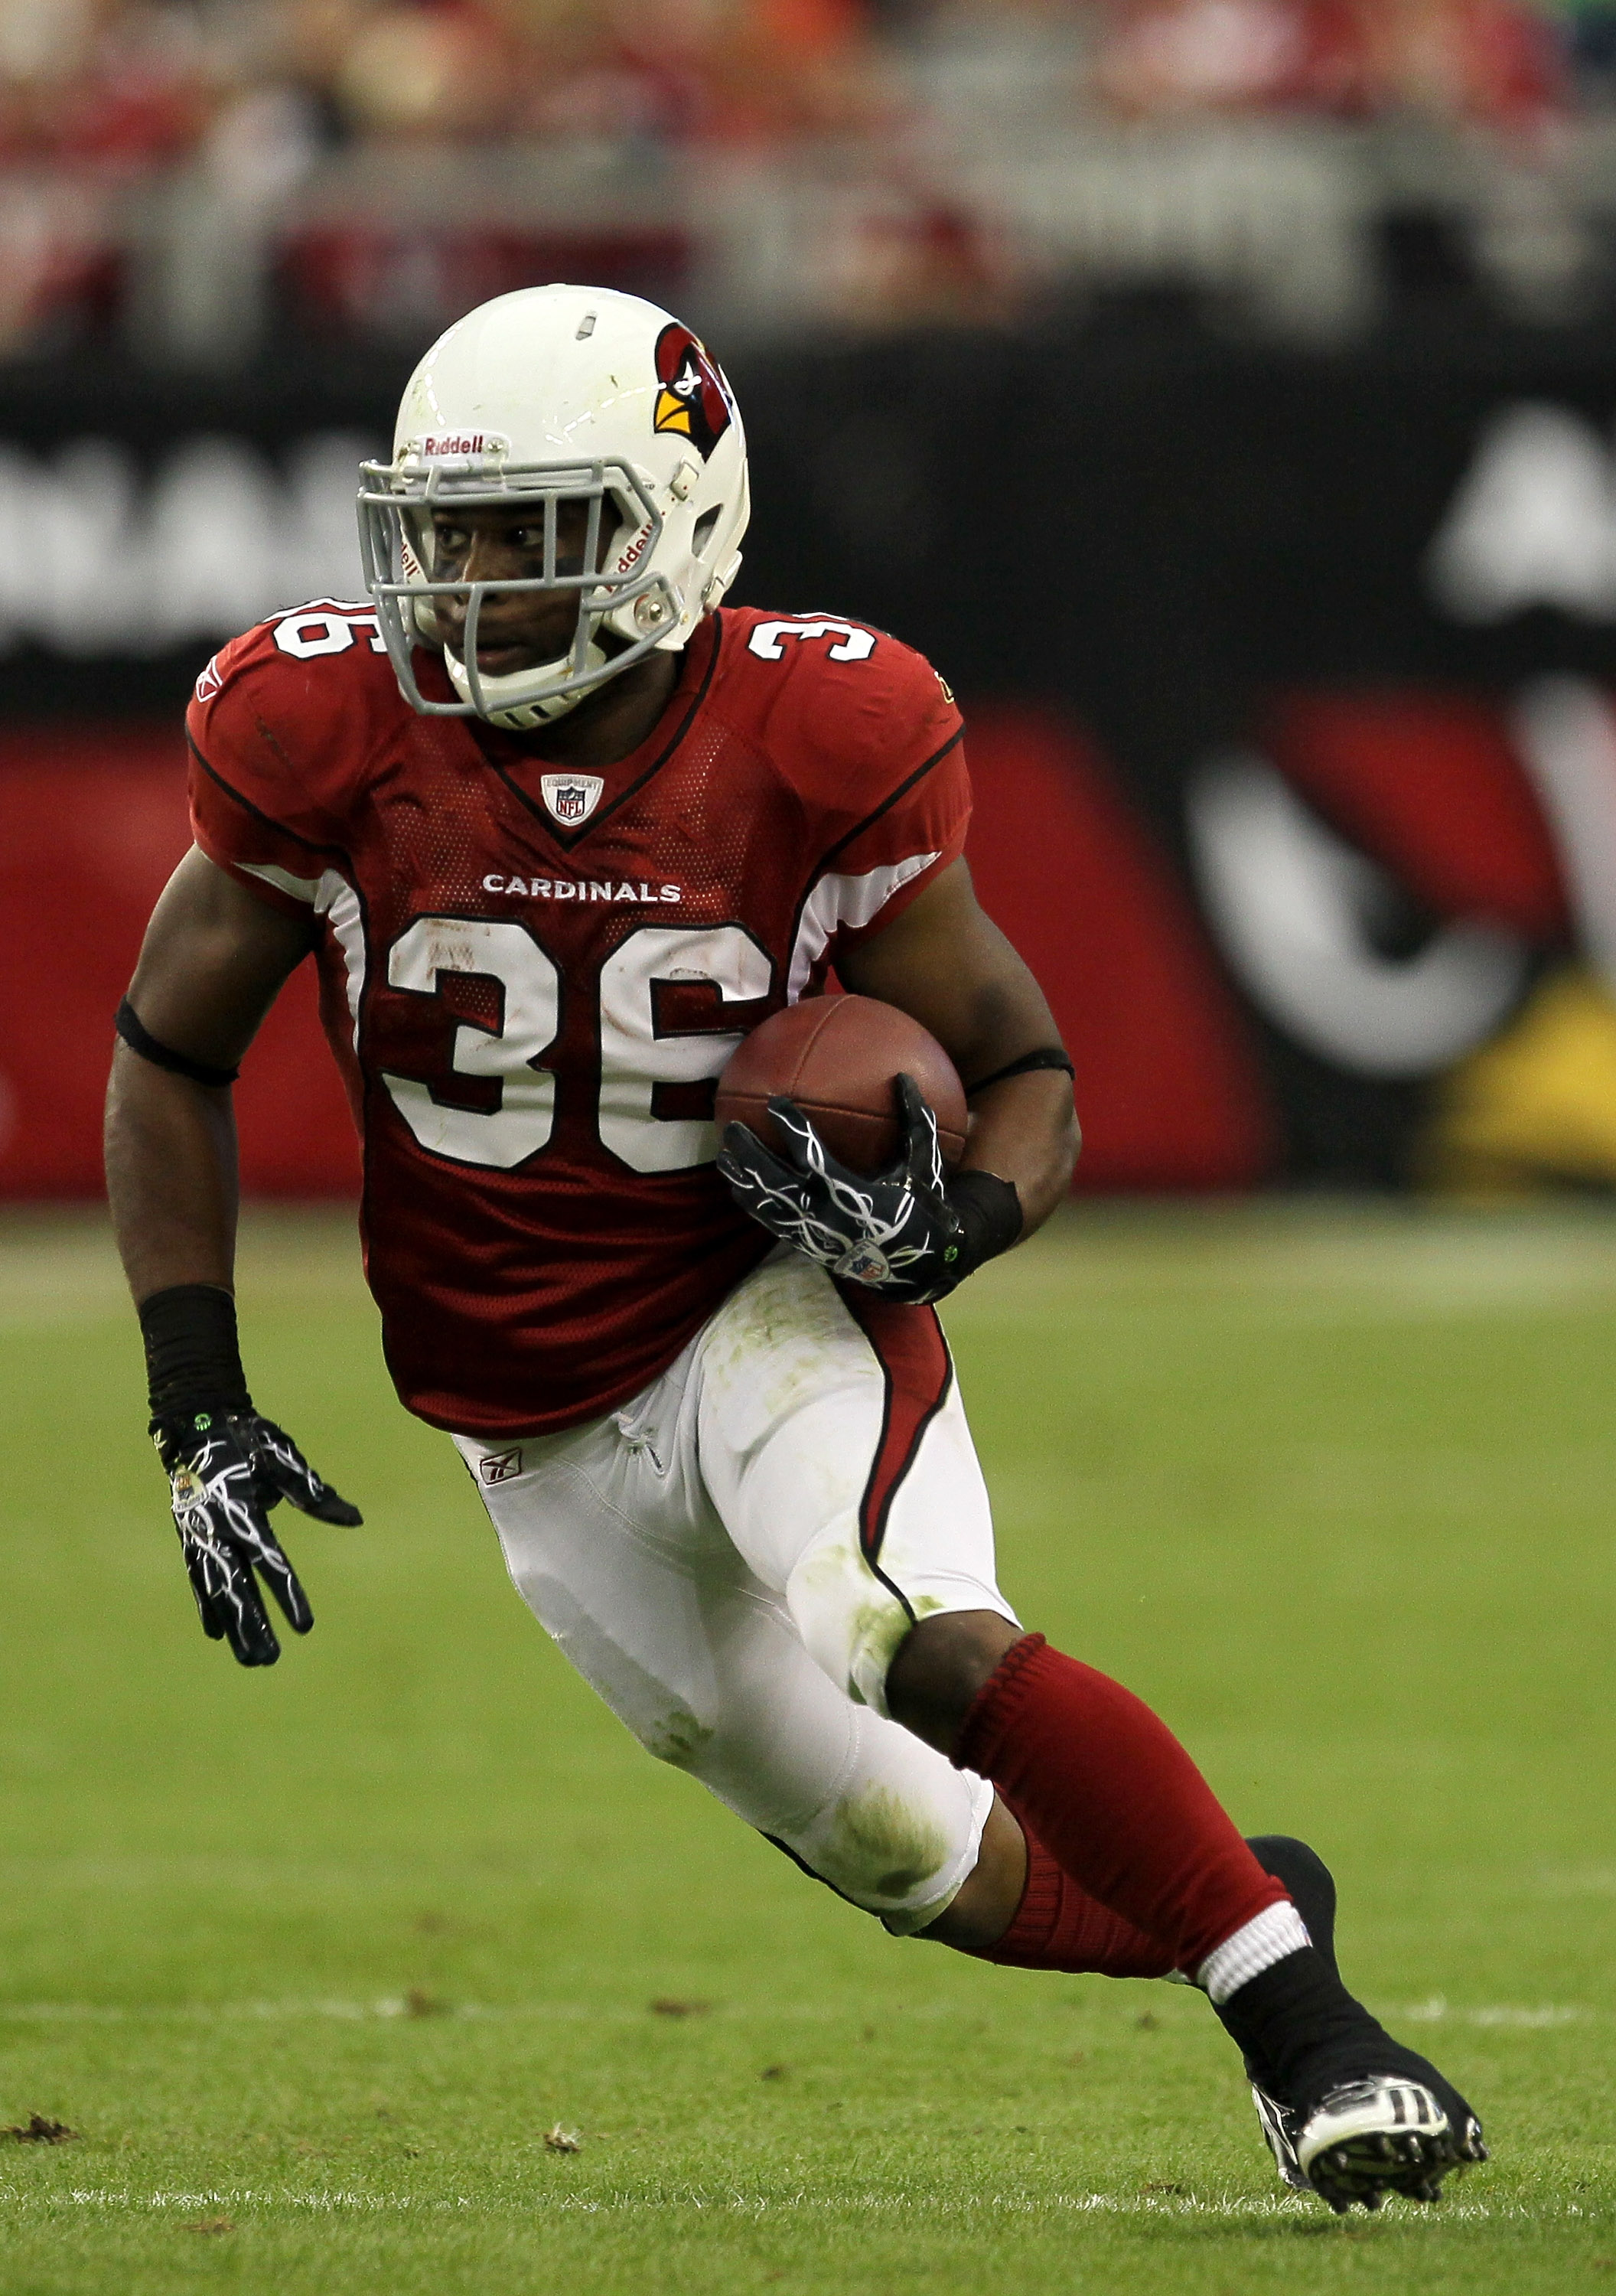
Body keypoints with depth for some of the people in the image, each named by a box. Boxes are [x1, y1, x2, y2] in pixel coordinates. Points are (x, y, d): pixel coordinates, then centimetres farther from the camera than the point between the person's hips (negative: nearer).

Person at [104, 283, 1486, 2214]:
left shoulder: (817, 750, -17)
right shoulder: (332, 738, -14)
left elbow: (1022, 1068, -7)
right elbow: (170, 1056, 0)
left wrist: (949, 1229, -30)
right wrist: (199, 1409, -7)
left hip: (771, 1316, -3)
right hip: (540, 1434, 3)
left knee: (938, 1650, -33)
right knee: (931, 1867, 9)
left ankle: (1312, 2035, -25)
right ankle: (1248, 1915, 37)